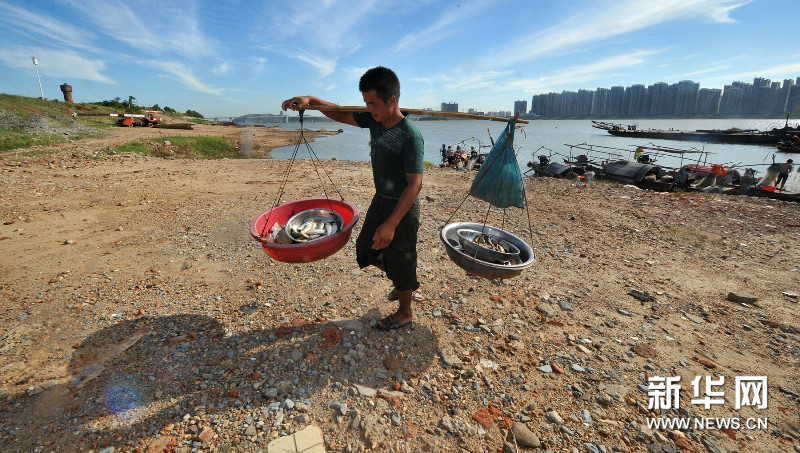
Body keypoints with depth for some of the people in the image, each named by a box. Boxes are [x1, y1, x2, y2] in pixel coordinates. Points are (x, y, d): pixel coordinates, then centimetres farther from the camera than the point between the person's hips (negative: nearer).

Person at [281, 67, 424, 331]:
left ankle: (405, 313, 32)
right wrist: (311, 100, -5)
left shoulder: (410, 136, -24)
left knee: (399, 262, 7)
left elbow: (415, 184, -26)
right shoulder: (374, 120, -1)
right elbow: (341, 115, 12)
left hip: (402, 209, -8)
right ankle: (406, 285, 42)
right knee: (365, 251, 20)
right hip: (380, 200, 9)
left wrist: (391, 224, -29)